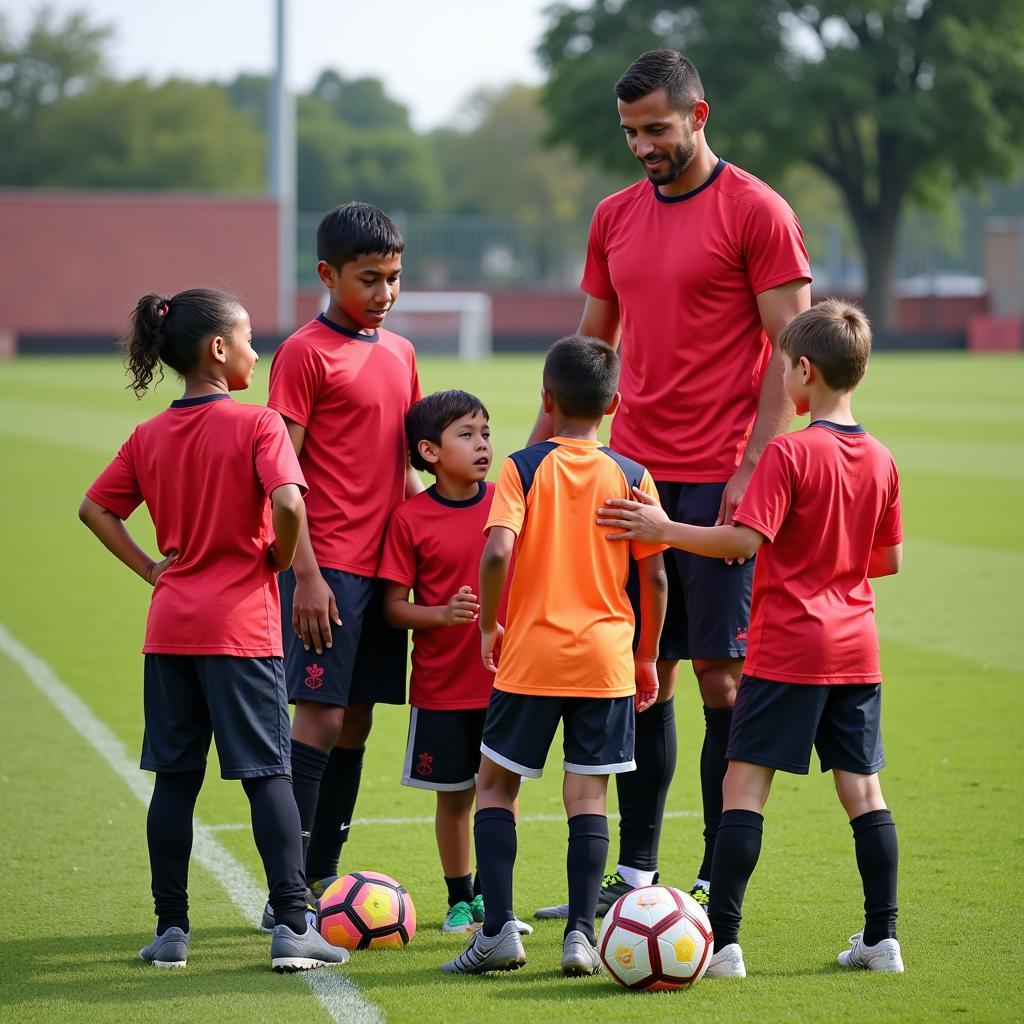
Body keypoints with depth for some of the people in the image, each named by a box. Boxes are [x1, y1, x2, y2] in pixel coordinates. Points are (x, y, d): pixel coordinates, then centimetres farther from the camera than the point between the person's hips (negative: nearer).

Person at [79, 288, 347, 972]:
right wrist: (280, 557, -5)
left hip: (170, 628, 5)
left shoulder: (149, 436, 7)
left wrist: (150, 569, 11)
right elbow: (289, 504, -23)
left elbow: (95, 509, 10)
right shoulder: (257, 424, -9)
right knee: (268, 773, -1)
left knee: (176, 777, 10)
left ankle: (171, 928, 12)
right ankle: (292, 926, -5)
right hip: (242, 626, -5)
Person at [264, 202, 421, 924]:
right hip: (329, 565, -7)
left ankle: (325, 875, 17)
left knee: (357, 717, 9)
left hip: (384, 561, 7)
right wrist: (305, 573, -15)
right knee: (321, 713, -10)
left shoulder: (401, 353, 14)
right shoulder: (305, 353, -7)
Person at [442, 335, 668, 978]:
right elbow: (655, 576, 2)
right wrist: (648, 656, 13)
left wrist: (488, 626, -2)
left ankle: (498, 928, 1)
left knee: (496, 783, 10)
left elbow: (498, 552, -17)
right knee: (588, 794, 5)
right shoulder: (632, 477, 1)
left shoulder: (523, 468, -4)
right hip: (607, 658, 1)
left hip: (530, 657, -1)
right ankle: (581, 932, -1)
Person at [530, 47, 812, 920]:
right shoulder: (616, 218, 14)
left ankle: (720, 882, 4)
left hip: (718, 480, -6)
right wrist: (535, 449, 15)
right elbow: (589, 345, 21)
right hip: (634, 473, 6)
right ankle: (634, 874, 14)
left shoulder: (756, 211, -5)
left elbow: (791, 350, -8)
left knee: (721, 675, -2)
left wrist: (752, 471, -15)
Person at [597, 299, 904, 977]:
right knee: (863, 788, 10)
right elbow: (889, 558, 13)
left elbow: (743, 540, -20)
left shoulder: (790, 453, -13)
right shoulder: (881, 461, 6)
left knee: (745, 783, -3)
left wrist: (665, 531, -12)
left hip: (788, 647, -6)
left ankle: (723, 940, -6)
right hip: (856, 647, 6)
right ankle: (882, 937, 11)